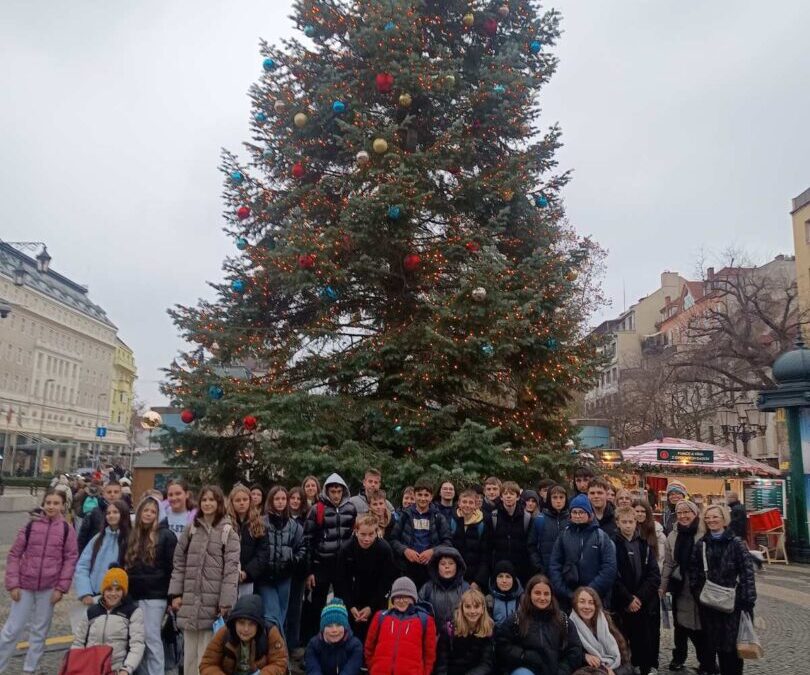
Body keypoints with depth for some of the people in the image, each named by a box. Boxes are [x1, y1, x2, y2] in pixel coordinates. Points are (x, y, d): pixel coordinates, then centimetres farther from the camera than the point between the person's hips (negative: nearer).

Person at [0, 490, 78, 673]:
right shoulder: (31, 525, -4)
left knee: (40, 630, 11)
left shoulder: (67, 529, -4)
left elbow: (71, 559, -1)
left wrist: (61, 588, -6)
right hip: (25, 586, 0)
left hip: (49, 588, 1)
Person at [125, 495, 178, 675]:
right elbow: (127, 565, 18)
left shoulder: (166, 535, -5)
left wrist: (172, 595, -10)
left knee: (150, 637, -5)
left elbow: (173, 567, -7)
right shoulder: (133, 535, 12)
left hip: (154, 595, -6)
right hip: (135, 594, 6)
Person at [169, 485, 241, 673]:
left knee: (207, 653, -1)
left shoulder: (228, 532, -2)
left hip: (213, 601, -4)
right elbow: (179, 564, 11)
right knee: (189, 652, 11)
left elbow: (231, 569, -7)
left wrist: (226, 602, -13)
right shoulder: (190, 529, 10)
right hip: (190, 600, 4)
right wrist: (175, 593, 2)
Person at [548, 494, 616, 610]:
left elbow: (609, 568, -6)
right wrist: (564, 592, -9)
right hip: (568, 598, 1)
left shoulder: (601, 536, 2)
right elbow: (554, 565, 3)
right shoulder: (564, 535, 5)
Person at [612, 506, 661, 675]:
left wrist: (639, 597, -9)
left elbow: (654, 576, 1)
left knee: (648, 642, 4)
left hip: (647, 603, 2)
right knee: (629, 643, -1)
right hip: (623, 605, -2)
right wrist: (628, 599, -11)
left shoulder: (645, 545, 7)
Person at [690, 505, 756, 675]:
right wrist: (697, 594, 4)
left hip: (732, 601, -3)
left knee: (732, 644, 0)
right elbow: (694, 572, 9)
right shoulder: (701, 544, 5)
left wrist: (748, 601, -13)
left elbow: (747, 572, -9)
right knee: (716, 642, 10)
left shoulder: (736, 543, -5)